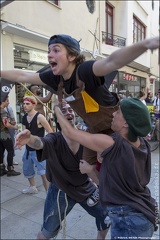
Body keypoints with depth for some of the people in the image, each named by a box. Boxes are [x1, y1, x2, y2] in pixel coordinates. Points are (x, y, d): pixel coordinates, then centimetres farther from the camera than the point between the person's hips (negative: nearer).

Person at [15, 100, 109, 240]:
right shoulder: (55, 139, -21)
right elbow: (40, 143, -42)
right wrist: (29, 138, -64)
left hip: (85, 187, 3)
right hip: (61, 190, -2)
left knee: (106, 215, 15)